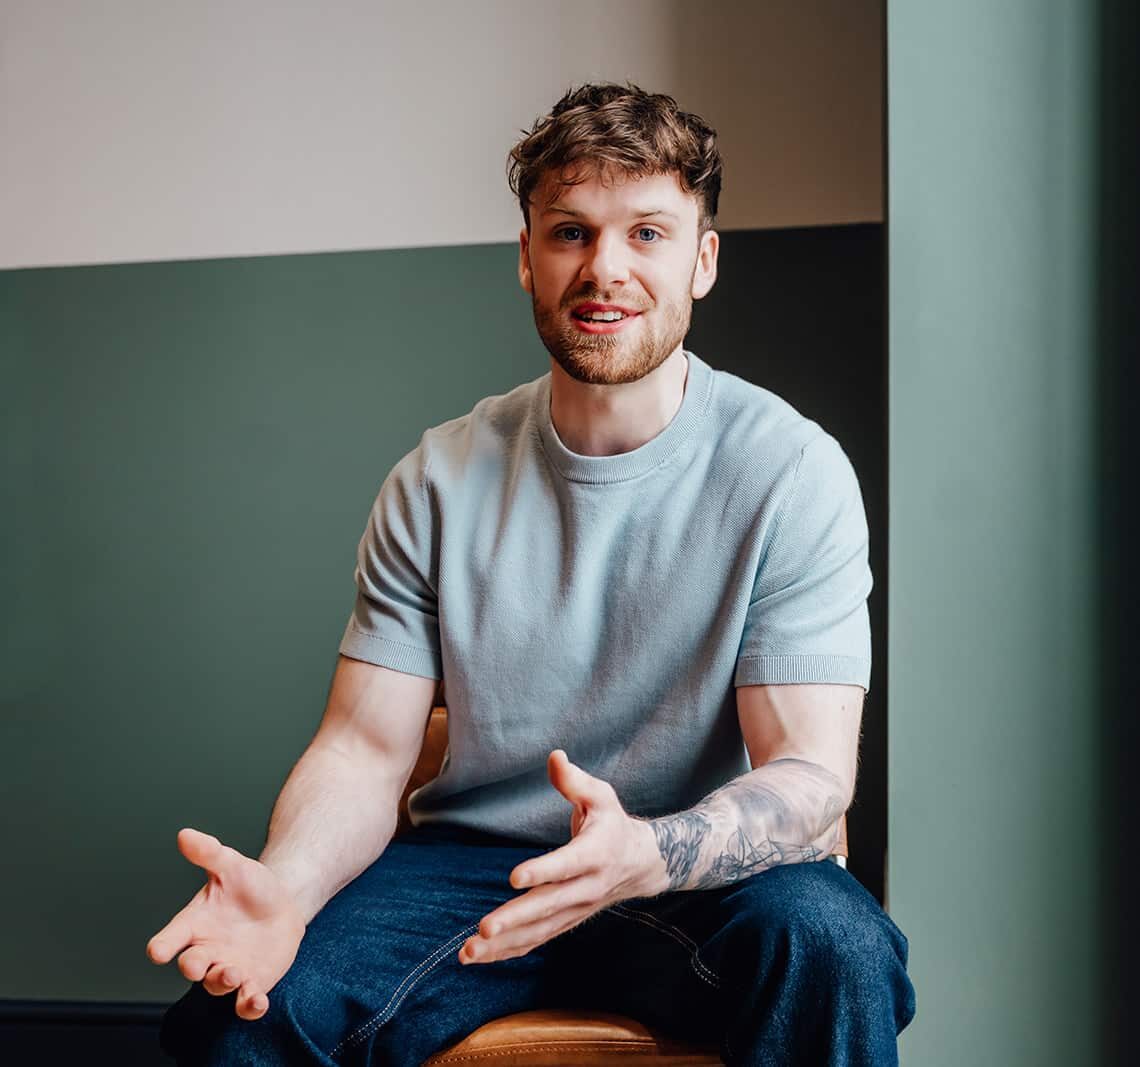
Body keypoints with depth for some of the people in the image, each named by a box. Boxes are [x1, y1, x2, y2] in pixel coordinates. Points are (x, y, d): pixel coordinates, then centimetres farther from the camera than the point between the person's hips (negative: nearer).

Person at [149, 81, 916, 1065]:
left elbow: (811, 772, -16)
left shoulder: (790, 471, -10)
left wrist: (644, 855, -38)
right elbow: (366, 747, -3)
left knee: (831, 941, -33)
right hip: (465, 864, 1)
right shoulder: (439, 483, -2)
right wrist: (285, 882, -26)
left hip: (703, 875, -1)